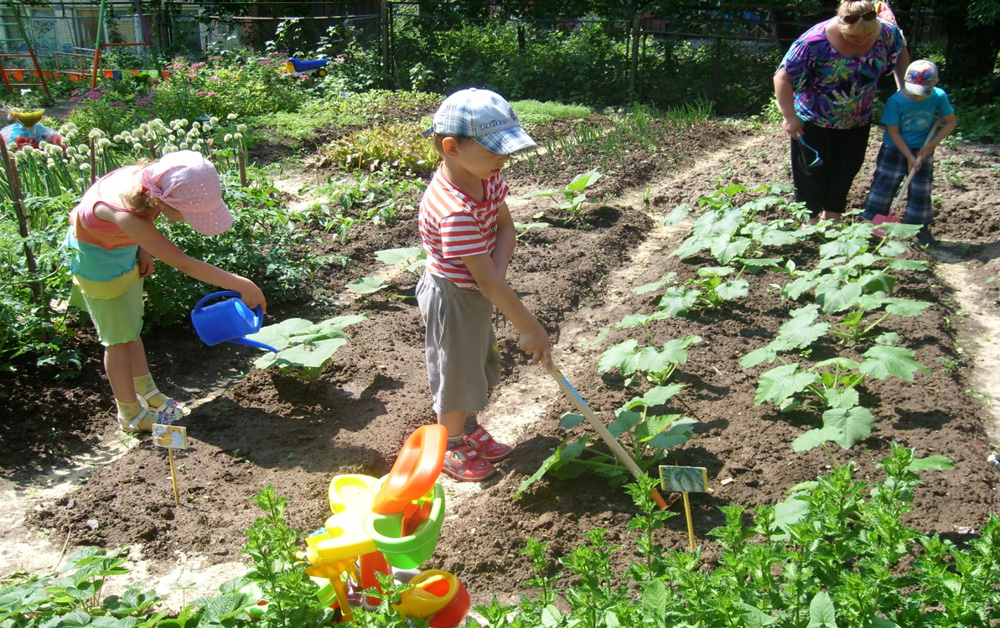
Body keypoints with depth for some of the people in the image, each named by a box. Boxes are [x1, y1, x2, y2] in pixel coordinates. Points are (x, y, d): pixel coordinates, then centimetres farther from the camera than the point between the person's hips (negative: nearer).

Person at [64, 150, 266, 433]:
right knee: (120, 338, 5)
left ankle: (148, 393, 35)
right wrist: (241, 285, -36)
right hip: (97, 255, -7)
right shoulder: (127, 215, -43)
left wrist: (144, 249, -9)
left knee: (131, 328, 19)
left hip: (125, 248, 7)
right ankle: (130, 415, 21)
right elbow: (182, 263, -39)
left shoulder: (155, 182, -25)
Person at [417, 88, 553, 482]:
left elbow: (506, 228, -3)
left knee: (480, 364, 25)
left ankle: (469, 429, 49)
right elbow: (487, 282, -34)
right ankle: (452, 449, 35)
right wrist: (530, 329, -27)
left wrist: (498, 270, -23)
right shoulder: (455, 210, -37)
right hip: (452, 298, -9)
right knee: (457, 373, 11)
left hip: (476, 291, 9)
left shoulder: (486, 177, -9)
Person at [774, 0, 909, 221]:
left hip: (857, 121, 5)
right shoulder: (816, 41, -30)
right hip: (815, 121, -4)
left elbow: (901, 52, 8)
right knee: (812, 171, 7)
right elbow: (783, 77, -24)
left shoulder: (886, 33, -15)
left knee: (846, 170, 15)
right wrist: (789, 116, -22)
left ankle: (832, 218, 32)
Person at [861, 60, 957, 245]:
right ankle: (870, 222, 8)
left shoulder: (939, 97, -13)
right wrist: (909, 157, -17)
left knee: (920, 190, 6)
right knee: (884, 185, -1)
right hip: (895, 148, -2)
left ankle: (920, 228, 17)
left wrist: (931, 144, -13)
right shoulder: (896, 100, -20)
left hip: (922, 151, 2)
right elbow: (893, 131, -16)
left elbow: (951, 122, -3)